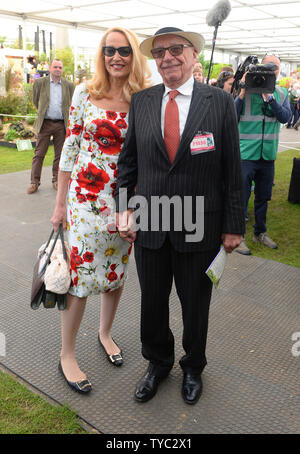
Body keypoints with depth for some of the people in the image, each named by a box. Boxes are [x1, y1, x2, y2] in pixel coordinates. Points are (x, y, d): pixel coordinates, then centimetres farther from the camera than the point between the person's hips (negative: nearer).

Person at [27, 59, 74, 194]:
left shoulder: (69, 85, 6)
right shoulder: (39, 82, 3)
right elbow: (36, 101, 15)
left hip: (61, 124, 1)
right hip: (45, 123, -1)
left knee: (59, 154, 6)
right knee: (39, 154, -1)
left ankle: (56, 180, 17)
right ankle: (34, 182, 5)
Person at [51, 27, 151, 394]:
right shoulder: (85, 93, -2)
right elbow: (70, 148, -1)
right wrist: (60, 203, 0)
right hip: (86, 197, -2)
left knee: (116, 271, 14)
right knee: (80, 274, 0)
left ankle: (105, 333, 39)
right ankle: (67, 354, 19)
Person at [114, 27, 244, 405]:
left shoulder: (220, 101, -4)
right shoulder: (140, 101, 3)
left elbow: (232, 169, -4)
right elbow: (127, 159, 8)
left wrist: (233, 225, -4)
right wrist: (123, 207, -2)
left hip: (199, 227, -2)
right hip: (148, 225, 2)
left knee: (195, 304, 16)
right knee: (152, 302, 17)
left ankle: (193, 367, 43)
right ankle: (158, 363, 44)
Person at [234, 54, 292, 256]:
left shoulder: (282, 93, 9)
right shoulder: (247, 89, -3)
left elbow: (285, 117, -6)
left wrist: (269, 98, -17)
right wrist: (242, 93, -17)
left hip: (268, 154, 5)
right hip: (246, 153, -4)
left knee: (263, 197, 15)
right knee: (241, 196, -2)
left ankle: (260, 233, 30)